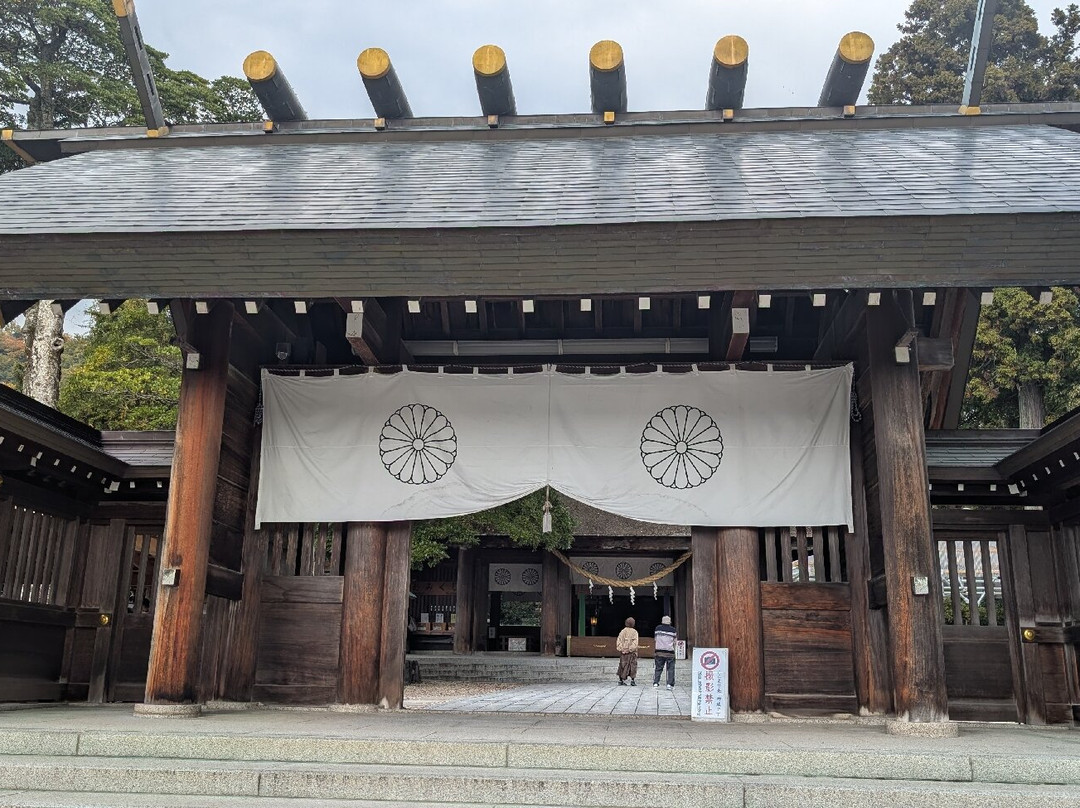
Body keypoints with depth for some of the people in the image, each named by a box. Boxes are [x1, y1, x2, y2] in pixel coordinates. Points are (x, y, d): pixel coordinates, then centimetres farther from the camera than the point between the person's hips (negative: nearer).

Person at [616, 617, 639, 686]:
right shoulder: (634, 632, -4)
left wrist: (620, 648, 0)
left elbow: (618, 640, 1)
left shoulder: (622, 631, 6)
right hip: (631, 652, -3)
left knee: (623, 665, 10)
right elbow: (635, 642, -13)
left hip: (623, 651, 3)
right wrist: (631, 648, -10)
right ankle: (632, 681, -3)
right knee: (633, 666, 3)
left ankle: (621, 680, 13)